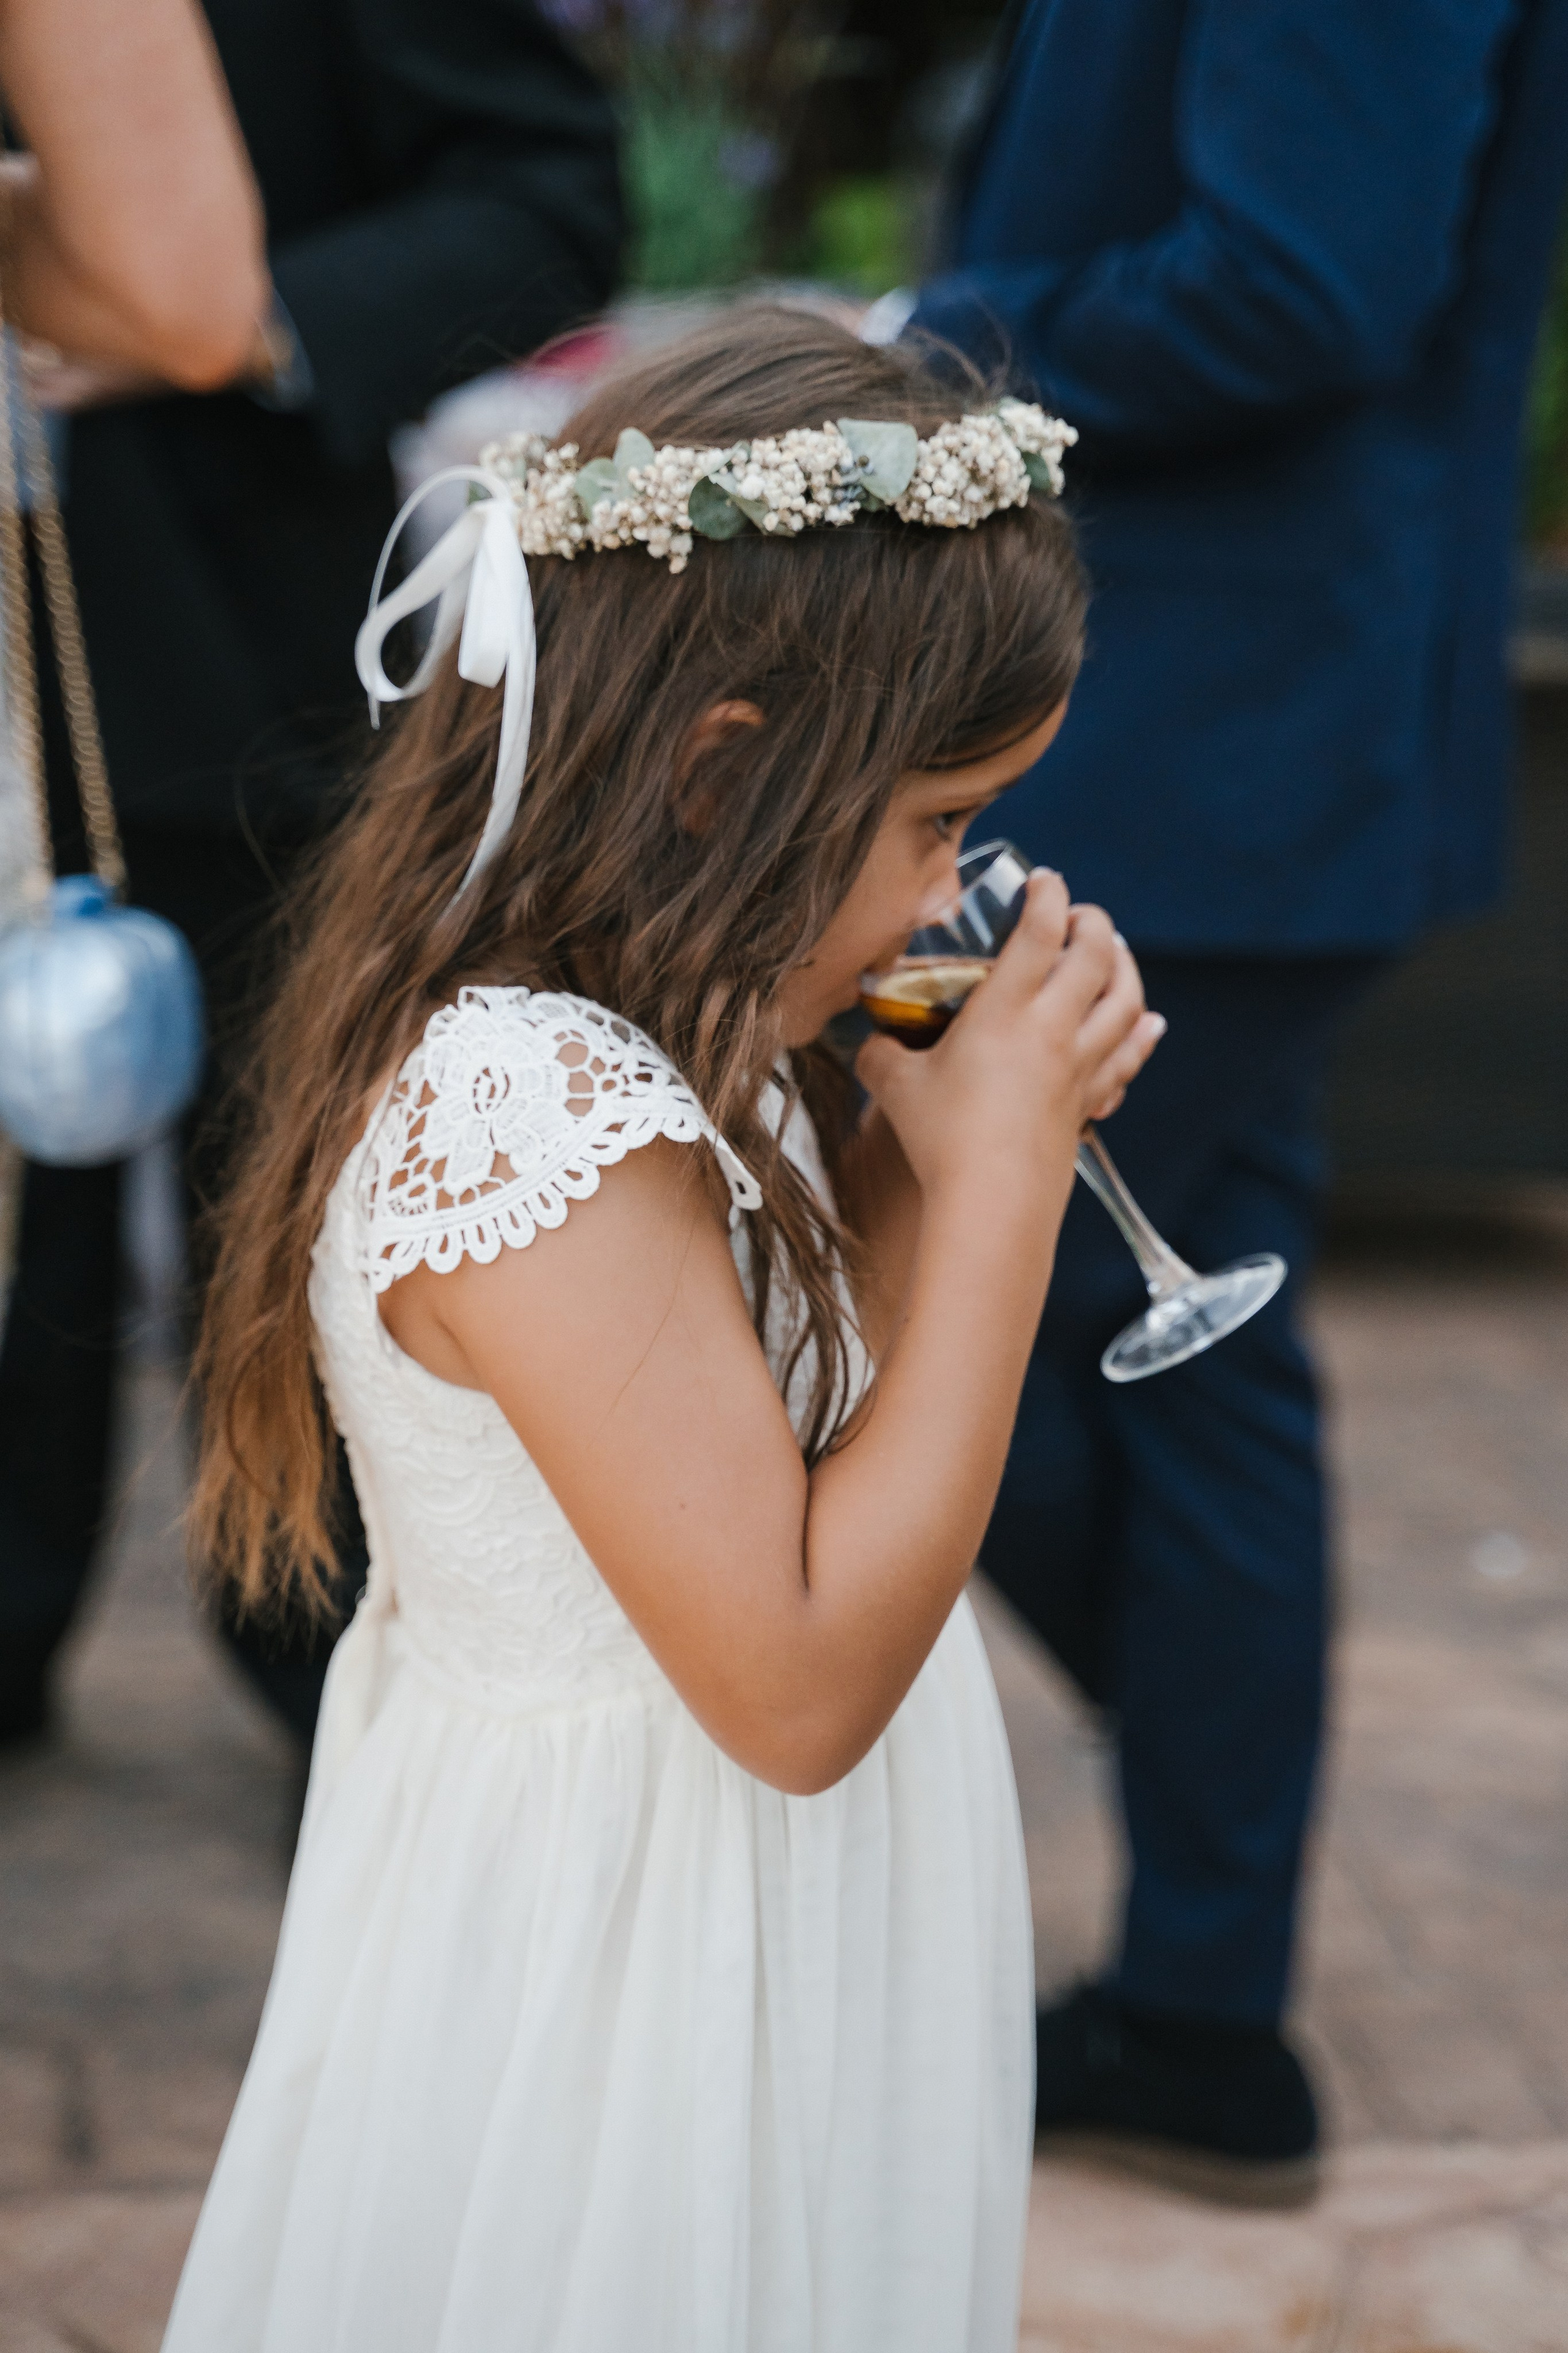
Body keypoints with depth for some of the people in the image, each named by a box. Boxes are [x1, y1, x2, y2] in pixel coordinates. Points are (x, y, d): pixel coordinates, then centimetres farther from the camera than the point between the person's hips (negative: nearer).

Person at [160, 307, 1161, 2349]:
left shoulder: (628, 1047, 0)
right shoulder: (532, 1117, -29)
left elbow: (816, 1398, 11)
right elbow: (798, 1682, -29)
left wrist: (928, 1150, -5)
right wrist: (1004, 1169, -25)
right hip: (633, 1988, -9)